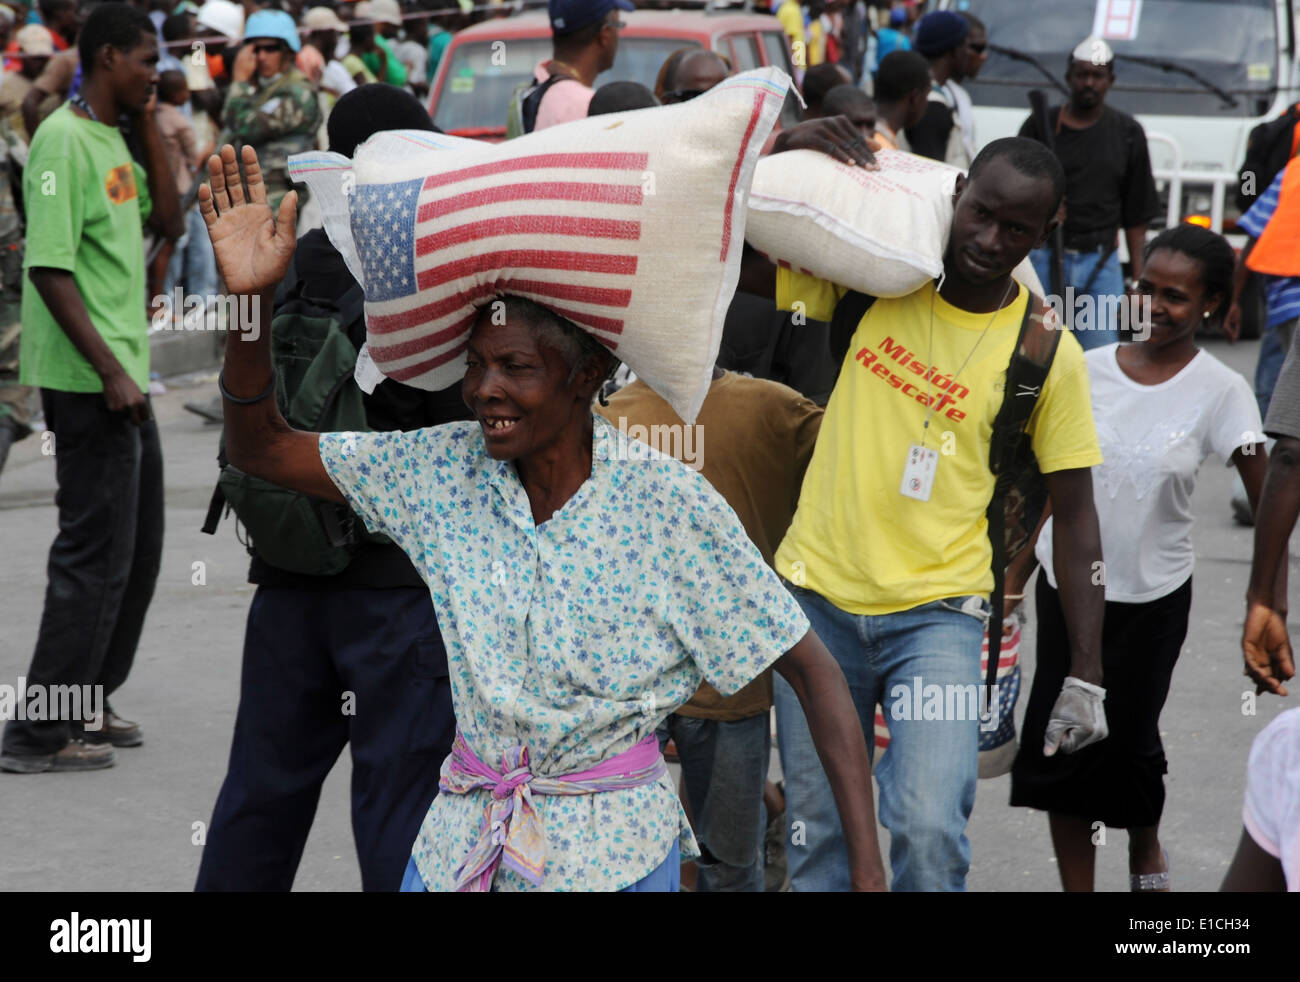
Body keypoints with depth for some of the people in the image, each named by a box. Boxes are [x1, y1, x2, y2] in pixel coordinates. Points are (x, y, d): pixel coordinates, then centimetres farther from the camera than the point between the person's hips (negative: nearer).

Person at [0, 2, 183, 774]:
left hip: (124, 378, 10)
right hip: (87, 384, -10)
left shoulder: (116, 140, 13)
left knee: (138, 549, 16)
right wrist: (109, 372, -21)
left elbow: (169, 220, 13)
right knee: (96, 555, -7)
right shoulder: (64, 141, -15)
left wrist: (149, 123, 8)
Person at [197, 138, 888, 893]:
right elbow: (261, 449, 1)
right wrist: (251, 297, -16)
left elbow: (812, 671, -11)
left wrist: (868, 868, -18)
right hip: (463, 838, 4)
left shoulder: (666, 504, -13)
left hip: (613, 854, -4)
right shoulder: (448, 472, -2)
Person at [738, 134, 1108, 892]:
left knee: (929, 830, -20)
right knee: (818, 838, 6)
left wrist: (1087, 673, -3)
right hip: (818, 594, 2)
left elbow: (1076, 513, 1)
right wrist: (788, 150, -6)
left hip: (938, 612, -2)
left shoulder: (1048, 353, -4)